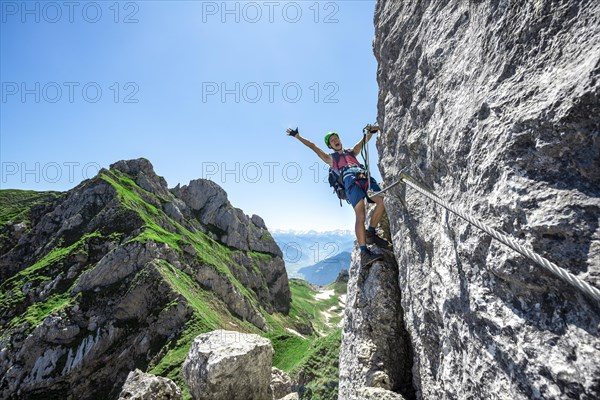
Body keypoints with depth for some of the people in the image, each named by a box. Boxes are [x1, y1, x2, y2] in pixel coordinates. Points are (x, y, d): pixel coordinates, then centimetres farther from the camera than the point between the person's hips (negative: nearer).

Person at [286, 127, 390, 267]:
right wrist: (297, 136, 25)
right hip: (351, 180, -4)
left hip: (365, 178, 4)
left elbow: (365, 140, 30)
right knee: (360, 215, -20)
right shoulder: (330, 158, 31)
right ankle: (364, 253, -25)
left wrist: (371, 131, 10)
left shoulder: (351, 151, 39)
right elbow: (313, 147, 28)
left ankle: (371, 233, -3)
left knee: (383, 200, -21)